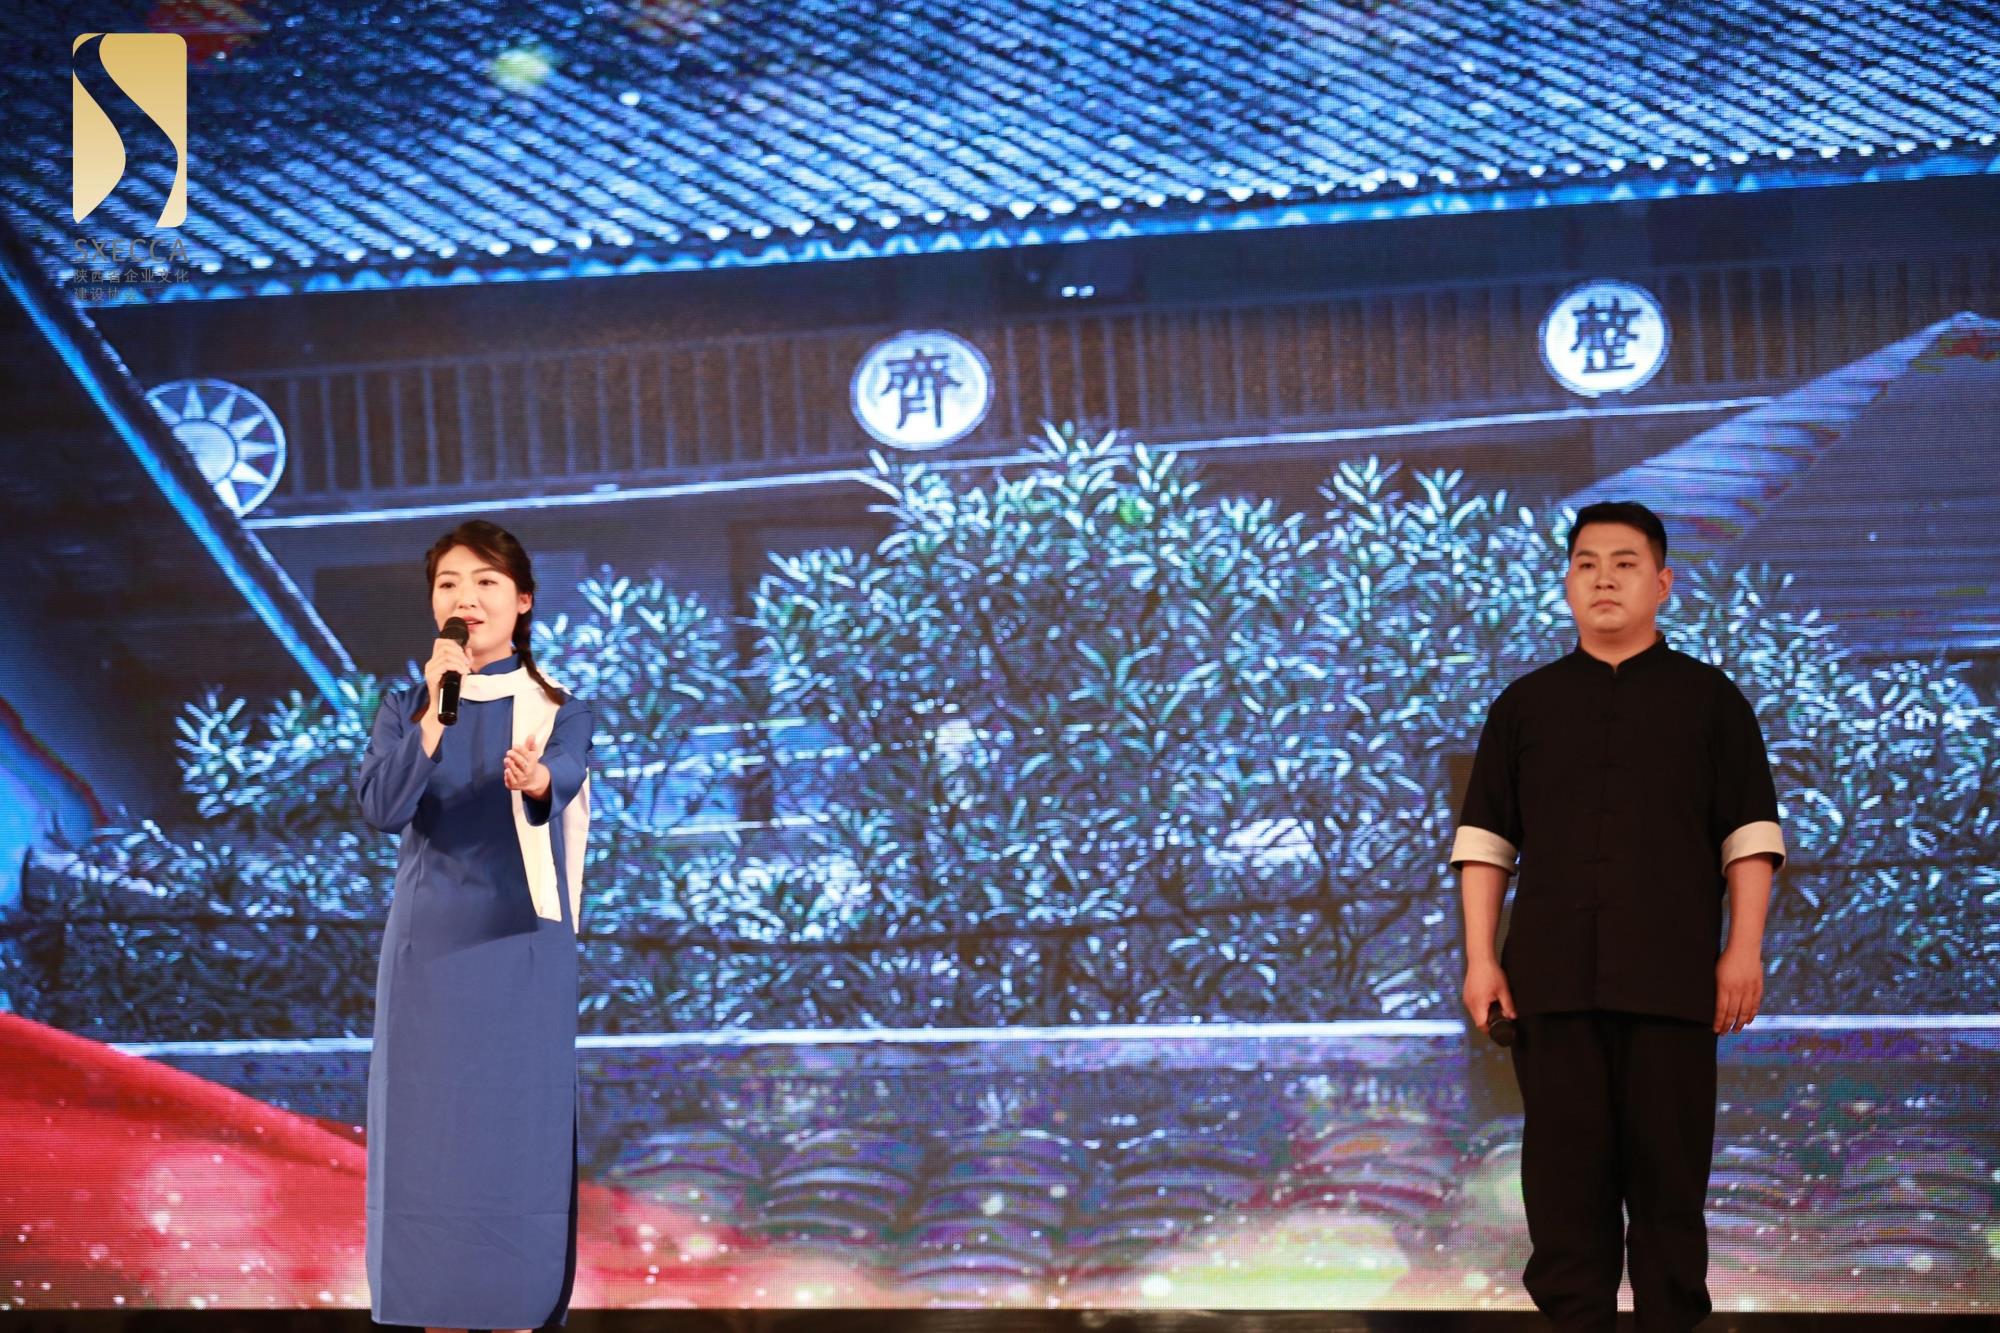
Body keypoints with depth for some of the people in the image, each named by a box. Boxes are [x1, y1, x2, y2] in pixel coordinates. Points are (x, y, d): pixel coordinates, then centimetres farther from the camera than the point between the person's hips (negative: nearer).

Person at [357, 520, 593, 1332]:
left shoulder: (556, 705, -1)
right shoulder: (407, 705, 5)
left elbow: (564, 777, -23)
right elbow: (381, 808, -11)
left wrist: (534, 781, -47)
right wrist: (436, 710, -18)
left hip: (523, 941, -2)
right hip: (431, 938, 2)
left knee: (521, 1121, -2)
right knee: (429, 1119, 1)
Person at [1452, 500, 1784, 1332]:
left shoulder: (1707, 698, 10)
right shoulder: (1525, 704, 15)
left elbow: (1749, 834, 5)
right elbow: (1484, 840, 11)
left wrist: (1744, 949, -5)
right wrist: (1480, 958, 2)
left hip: (1671, 974, -2)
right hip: (1552, 975, 2)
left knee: (1668, 1163, -2)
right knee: (1565, 1163, 0)